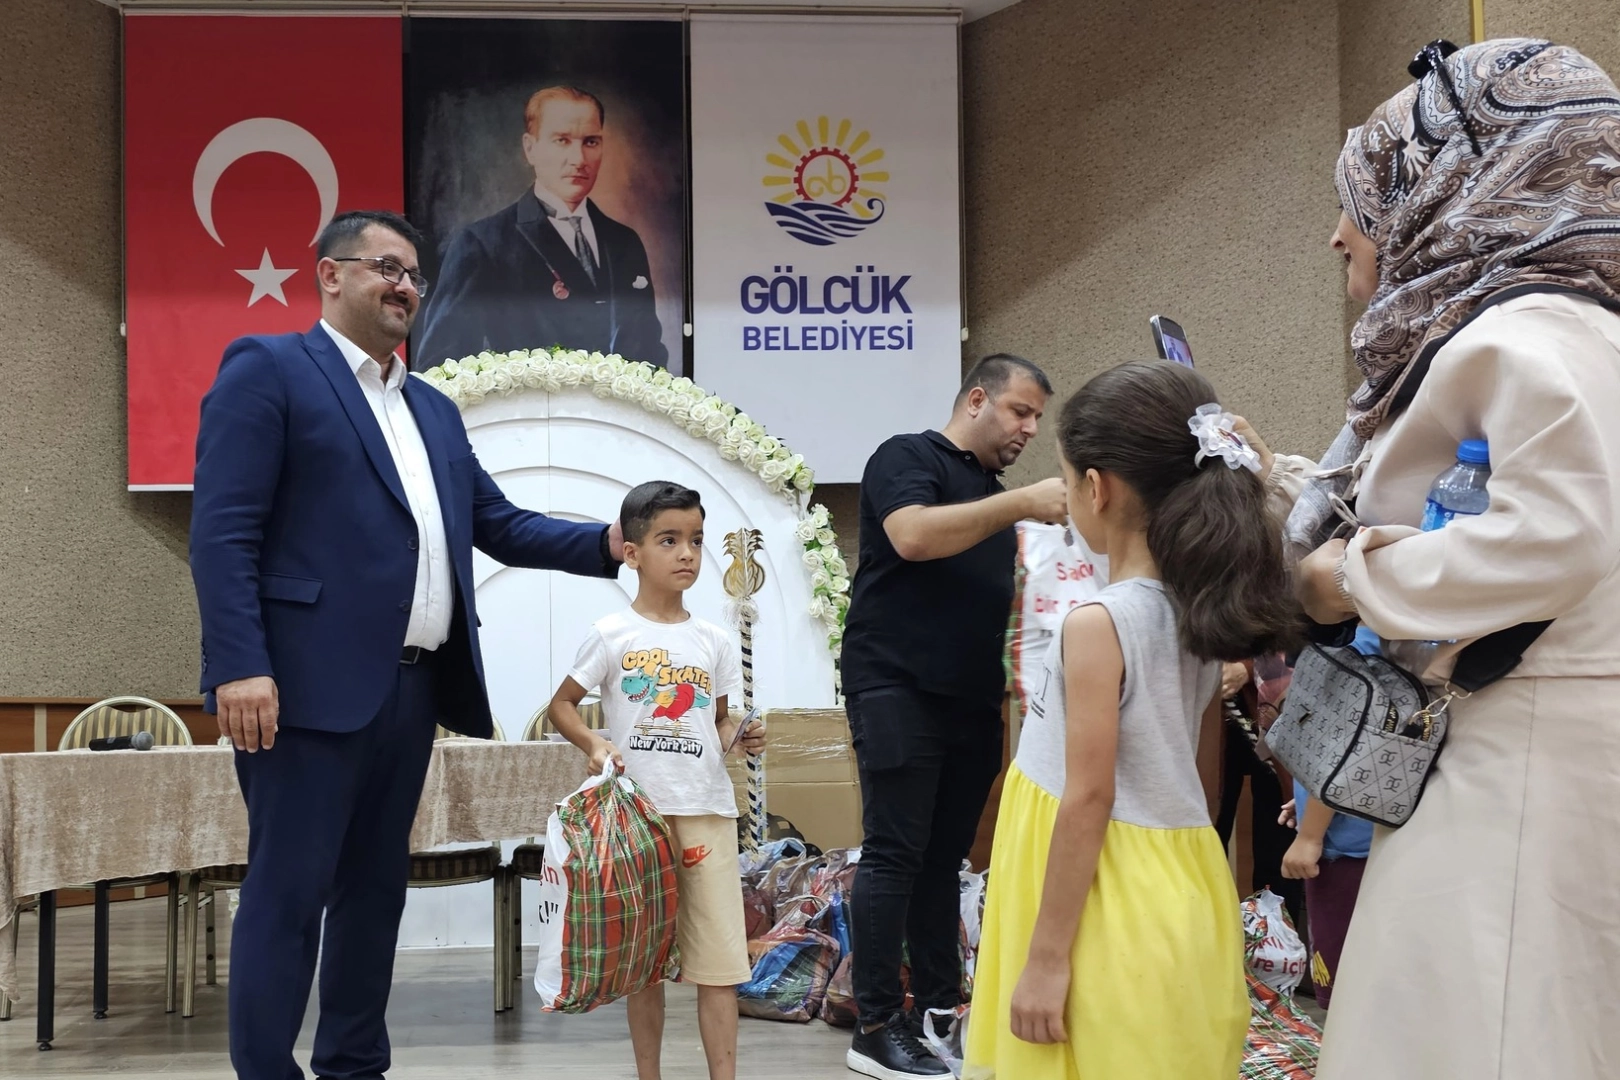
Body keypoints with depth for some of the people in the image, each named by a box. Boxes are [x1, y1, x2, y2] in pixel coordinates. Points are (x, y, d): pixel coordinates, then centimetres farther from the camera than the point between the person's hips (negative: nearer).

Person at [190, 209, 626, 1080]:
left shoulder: (433, 410, 22)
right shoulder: (266, 369, -2)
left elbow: (498, 524, 19)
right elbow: (222, 530, -11)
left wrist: (605, 545, 3)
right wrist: (240, 665, -21)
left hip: (412, 688, 8)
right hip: (312, 683, -8)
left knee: (376, 886, 13)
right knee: (287, 892, -6)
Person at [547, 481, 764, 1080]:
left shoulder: (715, 642, 8)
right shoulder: (612, 635, -1)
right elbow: (562, 704, 5)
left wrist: (741, 735, -5)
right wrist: (594, 744, -13)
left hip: (706, 810, 2)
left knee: (718, 951, -2)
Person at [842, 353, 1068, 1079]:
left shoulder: (993, 496, 22)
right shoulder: (907, 457, -2)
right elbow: (913, 536, -22)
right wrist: (1021, 505, -24)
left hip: (972, 698, 8)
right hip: (898, 687, -7)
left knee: (945, 857, 9)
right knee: (895, 854, -8)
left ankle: (941, 1009, 13)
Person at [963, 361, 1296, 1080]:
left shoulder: (1096, 624, -18)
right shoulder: (1199, 614, 5)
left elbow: (1088, 798, -19)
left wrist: (1045, 956, -14)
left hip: (1113, 903, -8)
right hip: (1182, 887, 8)